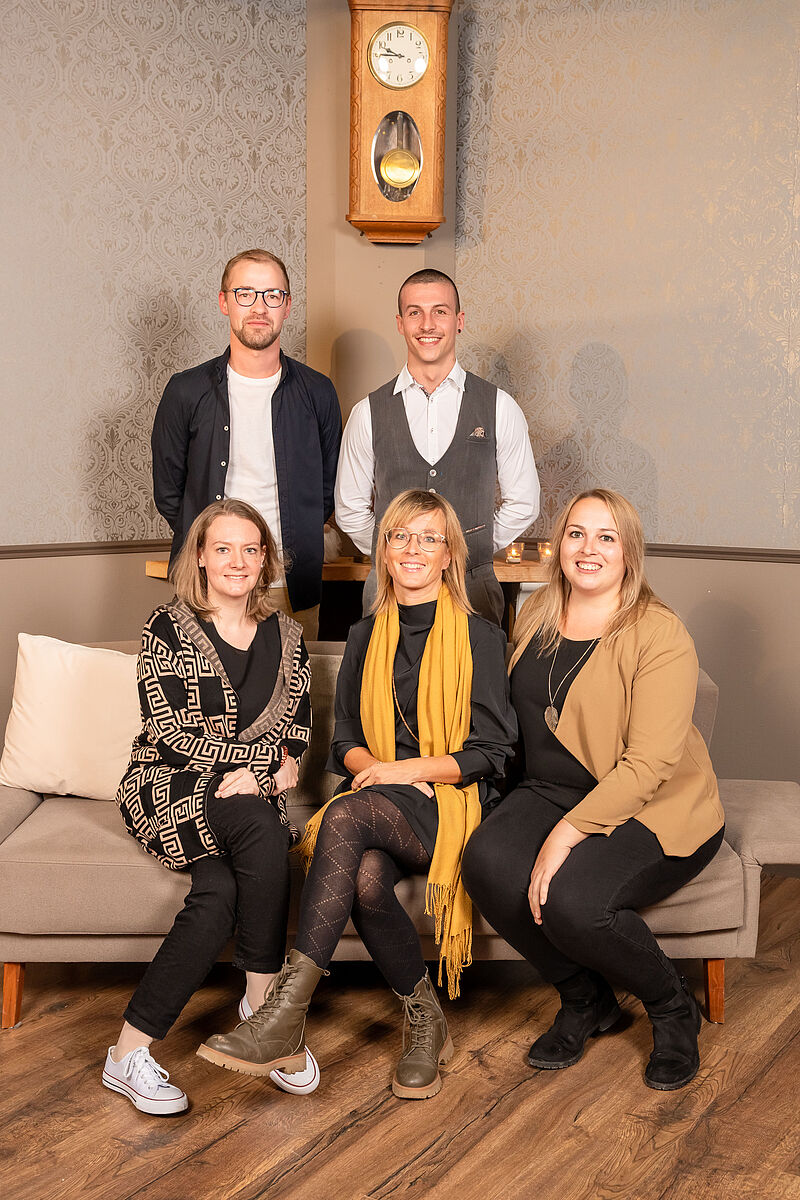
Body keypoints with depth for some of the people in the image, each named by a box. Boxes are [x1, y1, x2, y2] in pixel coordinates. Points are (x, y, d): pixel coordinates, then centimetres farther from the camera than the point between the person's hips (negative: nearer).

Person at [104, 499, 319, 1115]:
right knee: (261, 827, -34)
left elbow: (299, 732, 12)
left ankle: (131, 1050, -18)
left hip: (252, 794, 4)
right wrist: (266, 757, -13)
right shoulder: (169, 627, 0)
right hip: (168, 788, -4)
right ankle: (264, 1001, -24)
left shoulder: (285, 636, 13)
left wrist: (253, 776, -8)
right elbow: (168, 732, -9)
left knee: (221, 893, -28)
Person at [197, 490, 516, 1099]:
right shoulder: (366, 637, 18)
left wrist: (411, 768, -14)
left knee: (347, 814, -35)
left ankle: (285, 1017, -39)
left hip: (451, 804, -3)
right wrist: (370, 766, -7)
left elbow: (488, 751, 0)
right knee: (365, 877, -33)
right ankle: (426, 1020, -11)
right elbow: (345, 739, 16)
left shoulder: (479, 637, 4)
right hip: (379, 801, 4)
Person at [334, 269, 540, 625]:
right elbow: (350, 509, 10)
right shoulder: (369, 413, 2)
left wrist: (472, 551, 8)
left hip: (473, 588, 0)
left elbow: (522, 503, 8)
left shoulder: (500, 408, 0)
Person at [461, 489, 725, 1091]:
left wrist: (566, 834, -26)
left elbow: (648, 763, -20)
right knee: (488, 863, -24)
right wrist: (542, 818, 9)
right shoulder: (536, 617, 8)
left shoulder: (660, 635, -14)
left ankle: (673, 1006, 2)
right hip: (554, 792, 6)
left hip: (652, 810, -6)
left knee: (572, 900, -31)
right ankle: (587, 1000, 2)